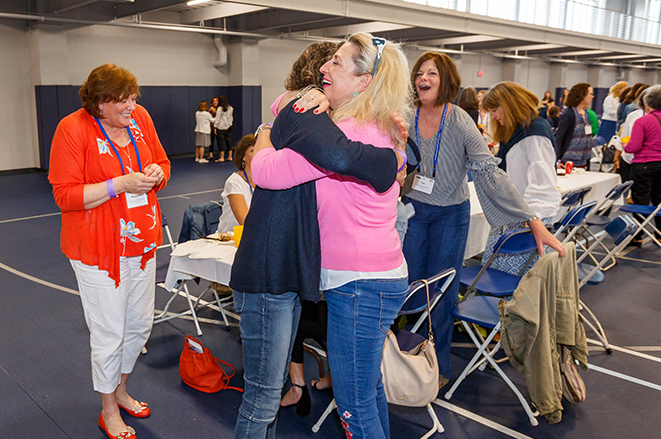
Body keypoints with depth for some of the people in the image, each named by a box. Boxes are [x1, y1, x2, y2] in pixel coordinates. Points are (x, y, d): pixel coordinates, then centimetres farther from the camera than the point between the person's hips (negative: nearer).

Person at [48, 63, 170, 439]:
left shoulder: (140, 118, 3)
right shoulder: (73, 129, -14)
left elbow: (162, 162, 14)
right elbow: (66, 195, -16)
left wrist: (156, 175, -10)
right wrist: (121, 184, -24)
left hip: (141, 241, 6)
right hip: (99, 249, -6)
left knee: (141, 323, 17)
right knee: (109, 334, 4)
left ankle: (121, 390, 42)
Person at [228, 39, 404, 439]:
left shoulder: (302, 114, 19)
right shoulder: (301, 111, -14)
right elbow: (337, 156, -36)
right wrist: (392, 159, -18)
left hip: (284, 273, 10)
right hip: (269, 274, -10)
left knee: (272, 386, 22)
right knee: (263, 394, 2)